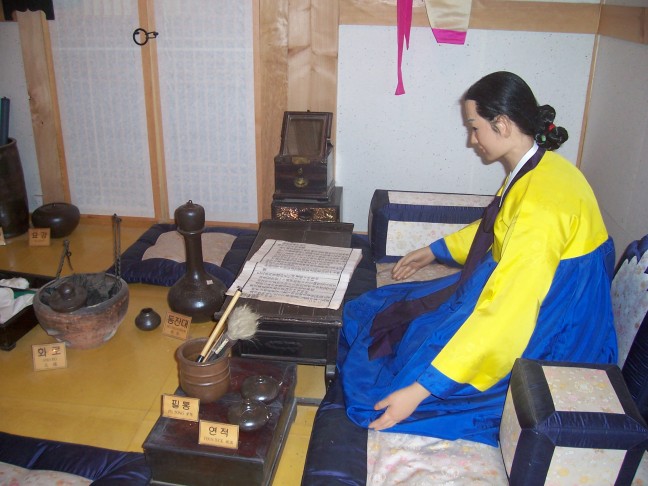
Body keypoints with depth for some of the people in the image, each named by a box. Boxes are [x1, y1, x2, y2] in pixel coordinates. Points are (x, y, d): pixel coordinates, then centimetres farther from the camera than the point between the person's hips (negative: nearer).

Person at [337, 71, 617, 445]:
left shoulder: (540, 203, -33)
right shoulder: (538, 166, 0)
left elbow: (505, 316, -36)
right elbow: (495, 228, 20)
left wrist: (420, 390, -34)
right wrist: (434, 252, 28)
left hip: (541, 339, -10)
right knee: (369, 315, 10)